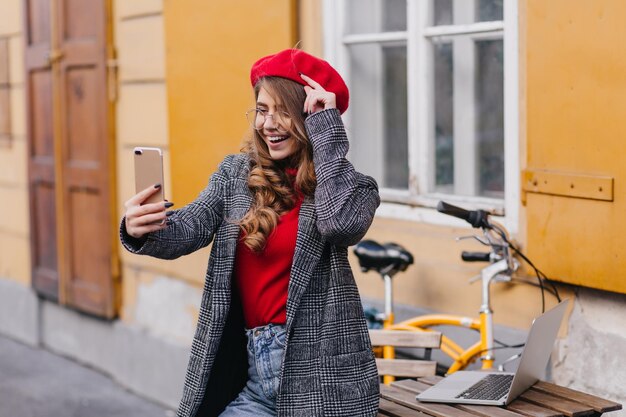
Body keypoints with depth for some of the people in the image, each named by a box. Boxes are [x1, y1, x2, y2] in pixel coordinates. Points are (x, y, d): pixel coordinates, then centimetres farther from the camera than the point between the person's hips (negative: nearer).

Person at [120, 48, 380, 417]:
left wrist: (327, 128, -18)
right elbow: (192, 228, -7)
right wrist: (143, 232, -30)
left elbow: (341, 223, -26)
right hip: (246, 366, 4)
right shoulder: (235, 173, 7)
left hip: (316, 372, -3)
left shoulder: (349, 185, -4)